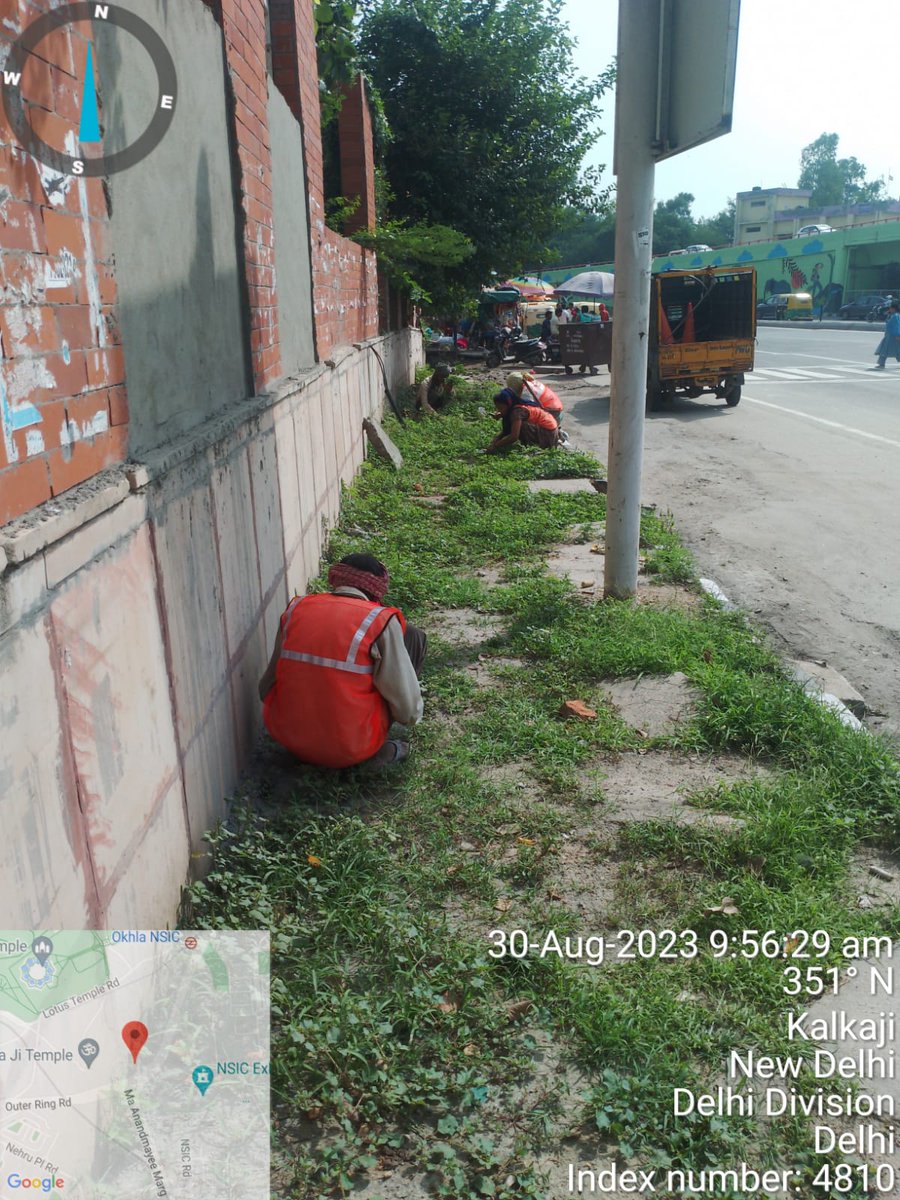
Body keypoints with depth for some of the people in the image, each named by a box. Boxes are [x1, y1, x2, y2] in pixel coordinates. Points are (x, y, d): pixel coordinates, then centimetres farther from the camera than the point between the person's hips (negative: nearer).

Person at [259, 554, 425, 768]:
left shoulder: (296, 609, 2)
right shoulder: (380, 621, -11)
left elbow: (266, 687, 10)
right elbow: (408, 710, -9)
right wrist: (413, 714, 15)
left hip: (287, 738, 5)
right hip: (351, 750, -4)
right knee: (413, 637, 8)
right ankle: (377, 749, 8)